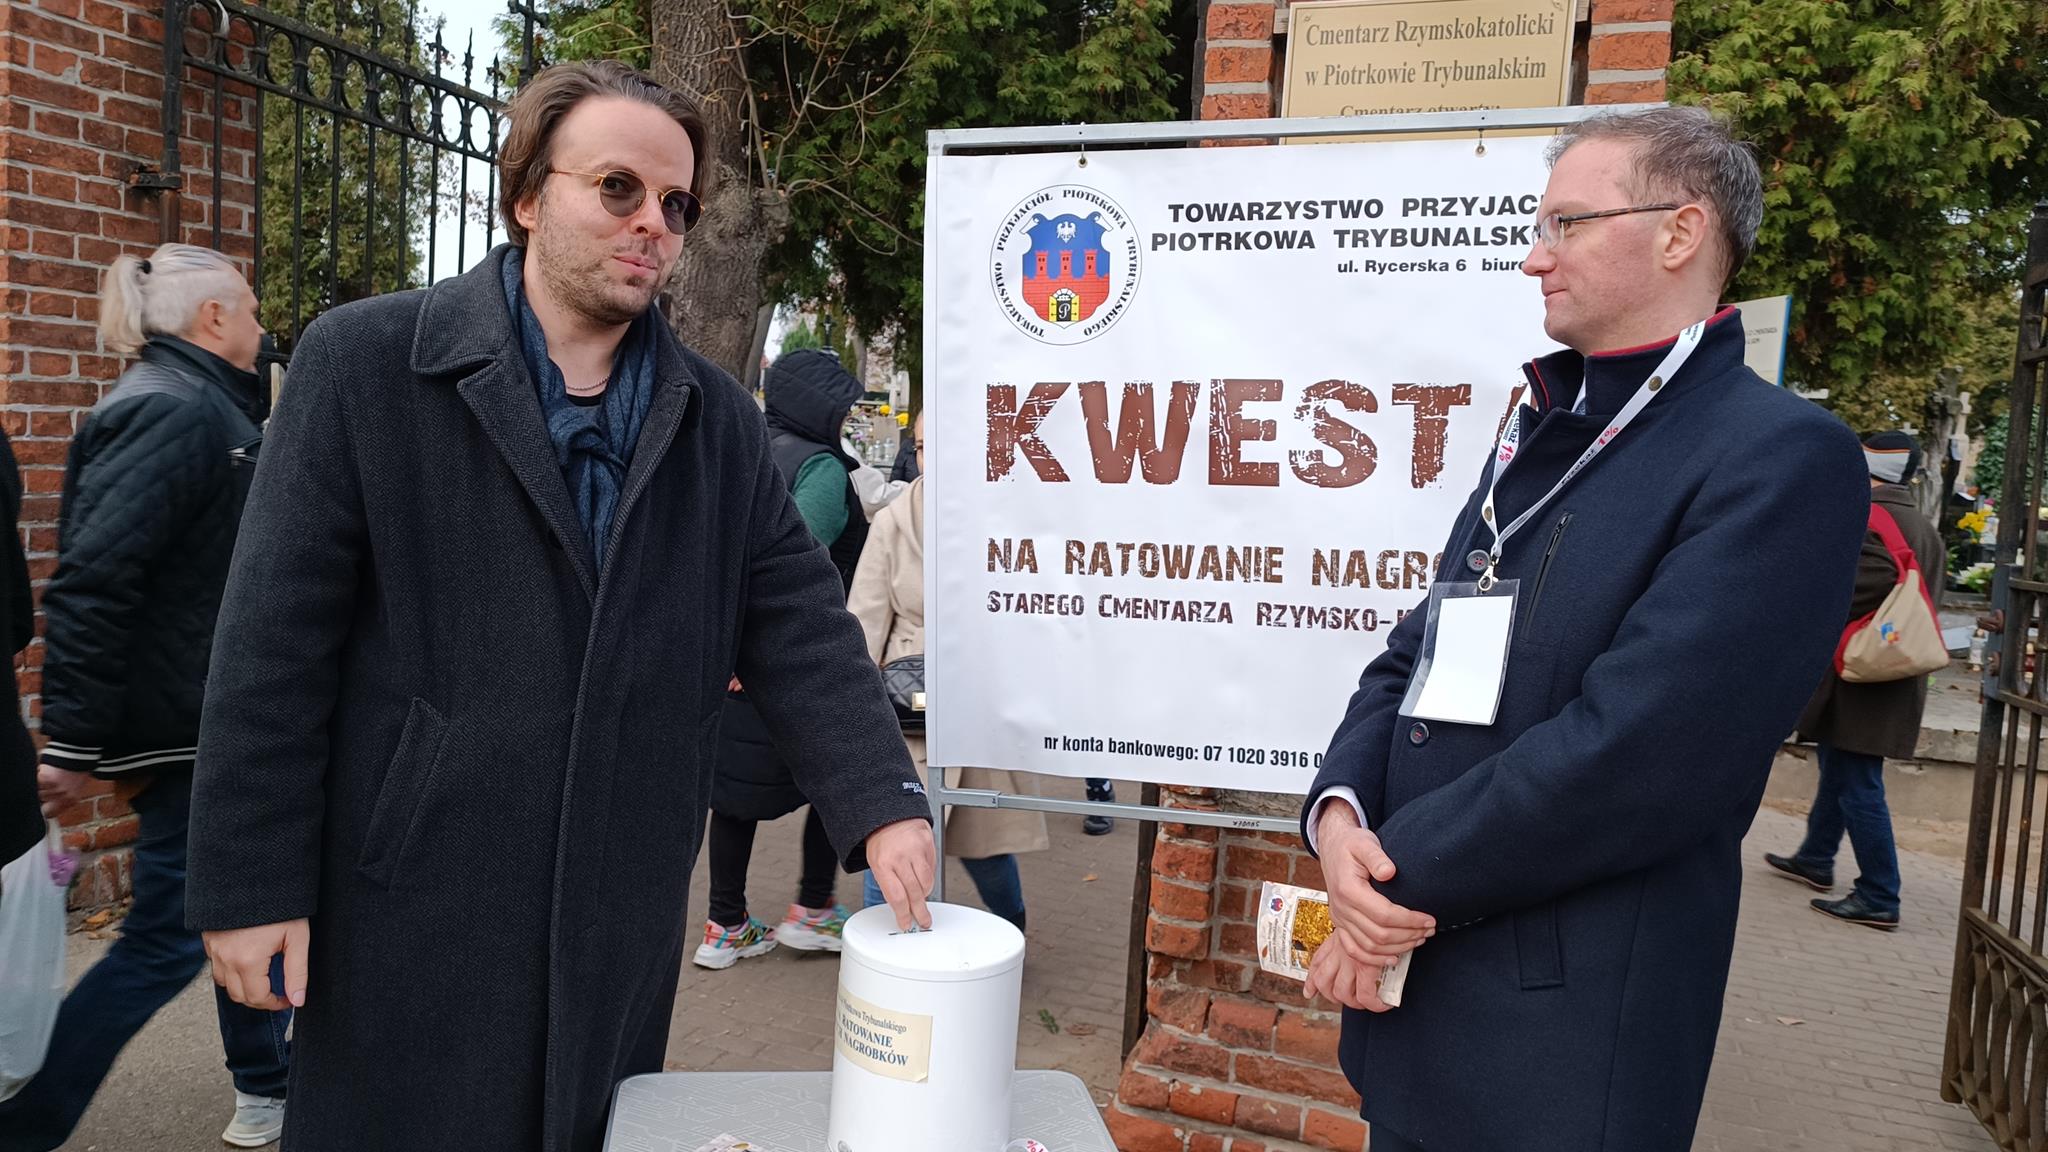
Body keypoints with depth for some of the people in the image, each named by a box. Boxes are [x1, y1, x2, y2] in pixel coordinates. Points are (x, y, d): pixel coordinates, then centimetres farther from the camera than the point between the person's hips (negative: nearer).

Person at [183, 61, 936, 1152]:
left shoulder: (719, 420, 5)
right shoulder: (362, 364, -6)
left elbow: (801, 627, -1)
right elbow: (275, 640, -7)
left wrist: (883, 802, -13)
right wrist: (251, 882, -7)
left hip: (624, 917, 4)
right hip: (413, 905, -3)